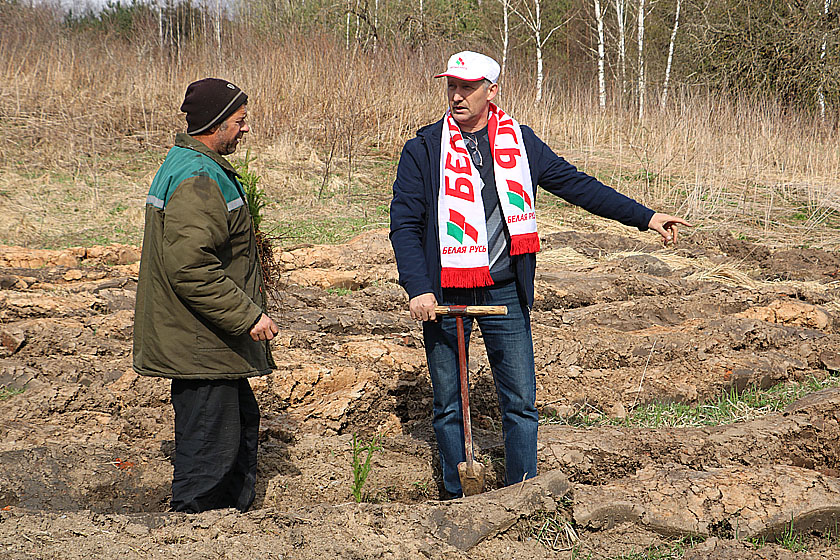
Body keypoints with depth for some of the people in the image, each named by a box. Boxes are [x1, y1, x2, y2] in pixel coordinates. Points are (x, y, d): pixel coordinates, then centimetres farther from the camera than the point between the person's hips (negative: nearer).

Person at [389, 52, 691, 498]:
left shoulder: (519, 142, 5)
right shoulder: (425, 149, -2)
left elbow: (575, 184, 9)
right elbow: (404, 224, -3)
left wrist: (644, 217, 4)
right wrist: (417, 288, -15)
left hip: (505, 293, 2)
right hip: (445, 295, -1)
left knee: (521, 402, 2)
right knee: (449, 404, 6)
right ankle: (459, 502, 18)